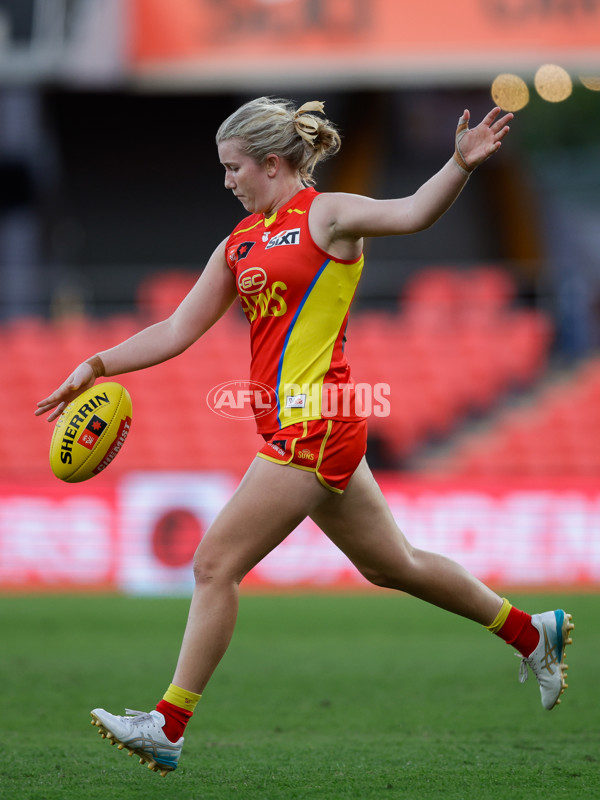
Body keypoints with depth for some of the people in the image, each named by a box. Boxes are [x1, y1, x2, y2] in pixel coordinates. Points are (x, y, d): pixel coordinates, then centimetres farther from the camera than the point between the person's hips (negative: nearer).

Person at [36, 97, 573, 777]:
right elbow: (179, 329, 19)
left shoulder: (326, 215, -5)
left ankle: (169, 727, -4)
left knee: (215, 565, -9)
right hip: (292, 423, 9)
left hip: (313, 421, -9)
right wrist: (98, 366, 12)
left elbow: (412, 213, -21)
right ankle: (531, 632, 32)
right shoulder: (240, 243, 17)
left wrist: (462, 164, -38)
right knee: (391, 565, 18)